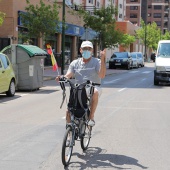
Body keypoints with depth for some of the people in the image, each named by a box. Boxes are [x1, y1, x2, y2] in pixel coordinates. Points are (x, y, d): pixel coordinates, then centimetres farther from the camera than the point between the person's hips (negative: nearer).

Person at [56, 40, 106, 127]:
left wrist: (102, 59, -25)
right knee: (68, 112, -13)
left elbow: (102, 75, -15)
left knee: (95, 92, -40)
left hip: (93, 88, -3)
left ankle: (91, 117, -26)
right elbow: (68, 75, 0)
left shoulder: (97, 62, 2)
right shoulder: (75, 63, 12)